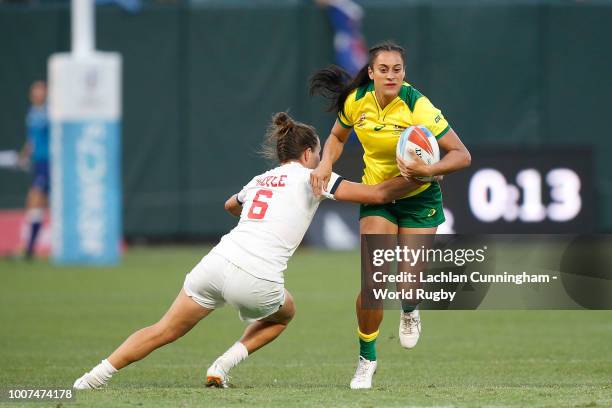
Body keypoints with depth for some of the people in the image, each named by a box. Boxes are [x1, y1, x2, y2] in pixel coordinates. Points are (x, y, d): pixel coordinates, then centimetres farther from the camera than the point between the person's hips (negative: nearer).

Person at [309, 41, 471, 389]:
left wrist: (427, 170, -38)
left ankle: (409, 311, 30)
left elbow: (462, 155, -22)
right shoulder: (356, 101, -10)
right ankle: (366, 359, 7)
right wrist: (326, 164, -7)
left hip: (418, 198, -2)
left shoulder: (417, 106, -23)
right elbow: (338, 137, 12)